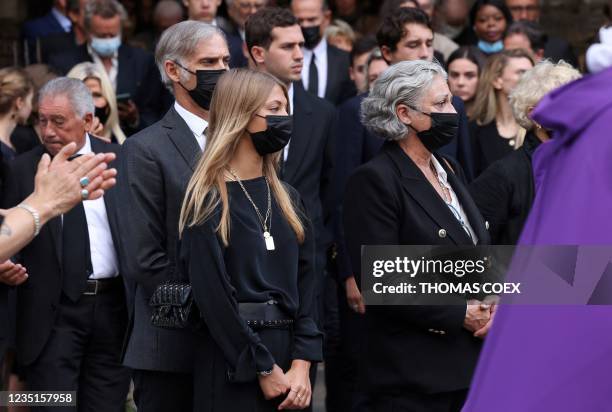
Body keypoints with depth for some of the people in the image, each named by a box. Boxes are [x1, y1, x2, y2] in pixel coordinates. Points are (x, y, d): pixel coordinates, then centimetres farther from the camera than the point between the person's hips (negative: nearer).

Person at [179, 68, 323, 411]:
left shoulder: (288, 199, 12)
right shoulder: (208, 201, -7)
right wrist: (264, 370, -13)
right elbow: (213, 295, -13)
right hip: (233, 364, -6)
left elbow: (306, 282, 4)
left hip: (289, 350, 6)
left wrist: (301, 365, -8)